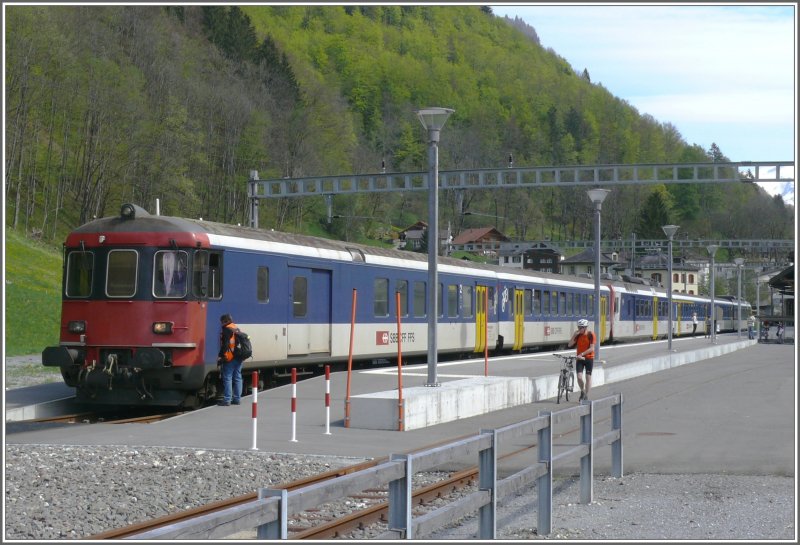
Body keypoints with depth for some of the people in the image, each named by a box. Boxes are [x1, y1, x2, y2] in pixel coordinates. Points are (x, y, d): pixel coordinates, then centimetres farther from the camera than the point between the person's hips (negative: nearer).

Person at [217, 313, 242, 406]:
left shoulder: (227, 329, -9)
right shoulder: (237, 329, 17)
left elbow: (225, 344, -17)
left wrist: (220, 356, -16)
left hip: (229, 357, -8)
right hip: (239, 357, 8)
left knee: (227, 378, -6)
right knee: (237, 378, 11)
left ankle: (227, 400, -9)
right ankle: (237, 399, 15)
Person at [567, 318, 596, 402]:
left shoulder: (590, 335, -11)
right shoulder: (578, 335, 0)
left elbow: (591, 348, -17)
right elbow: (569, 345, -6)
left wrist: (582, 354, -24)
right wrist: (574, 335, -17)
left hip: (589, 358, -2)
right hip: (579, 358, 2)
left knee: (588, 377, 1)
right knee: (579, 377, -9)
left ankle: (586, 396, 10)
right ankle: (582, 391, 16)